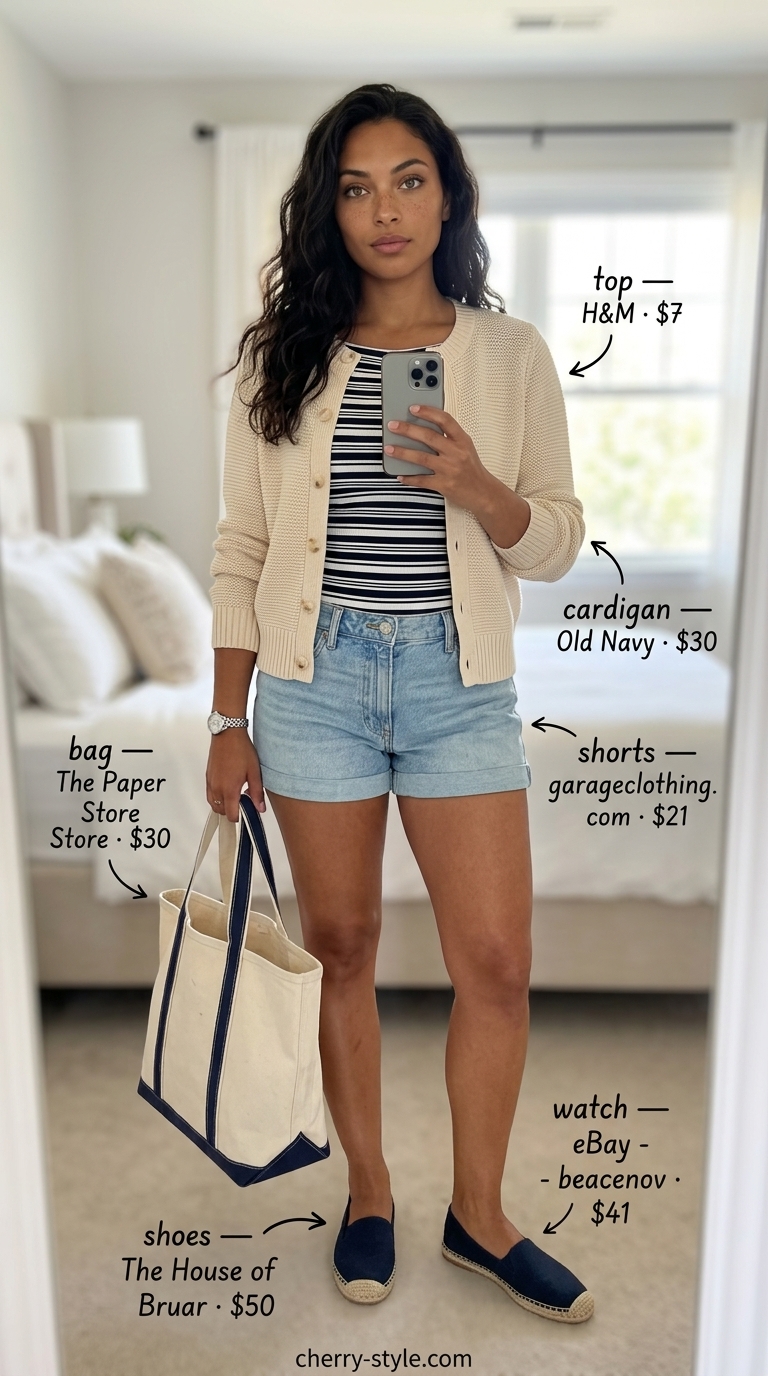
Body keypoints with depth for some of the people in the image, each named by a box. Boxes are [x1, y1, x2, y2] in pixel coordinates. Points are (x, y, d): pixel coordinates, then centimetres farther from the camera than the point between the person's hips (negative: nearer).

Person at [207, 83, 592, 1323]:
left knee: (498, 965, 2)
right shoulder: (283, 355, 5)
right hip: (314, 676, 0)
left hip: (460, 683, 0)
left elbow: (558, 545, 5)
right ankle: (369, 1192, 33)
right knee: (342, 947, 10)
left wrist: (481, 490, -16)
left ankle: (479, 1214, 28)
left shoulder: (511, 353, 5)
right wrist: (229, 720, 2)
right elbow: (244, 545, 5)